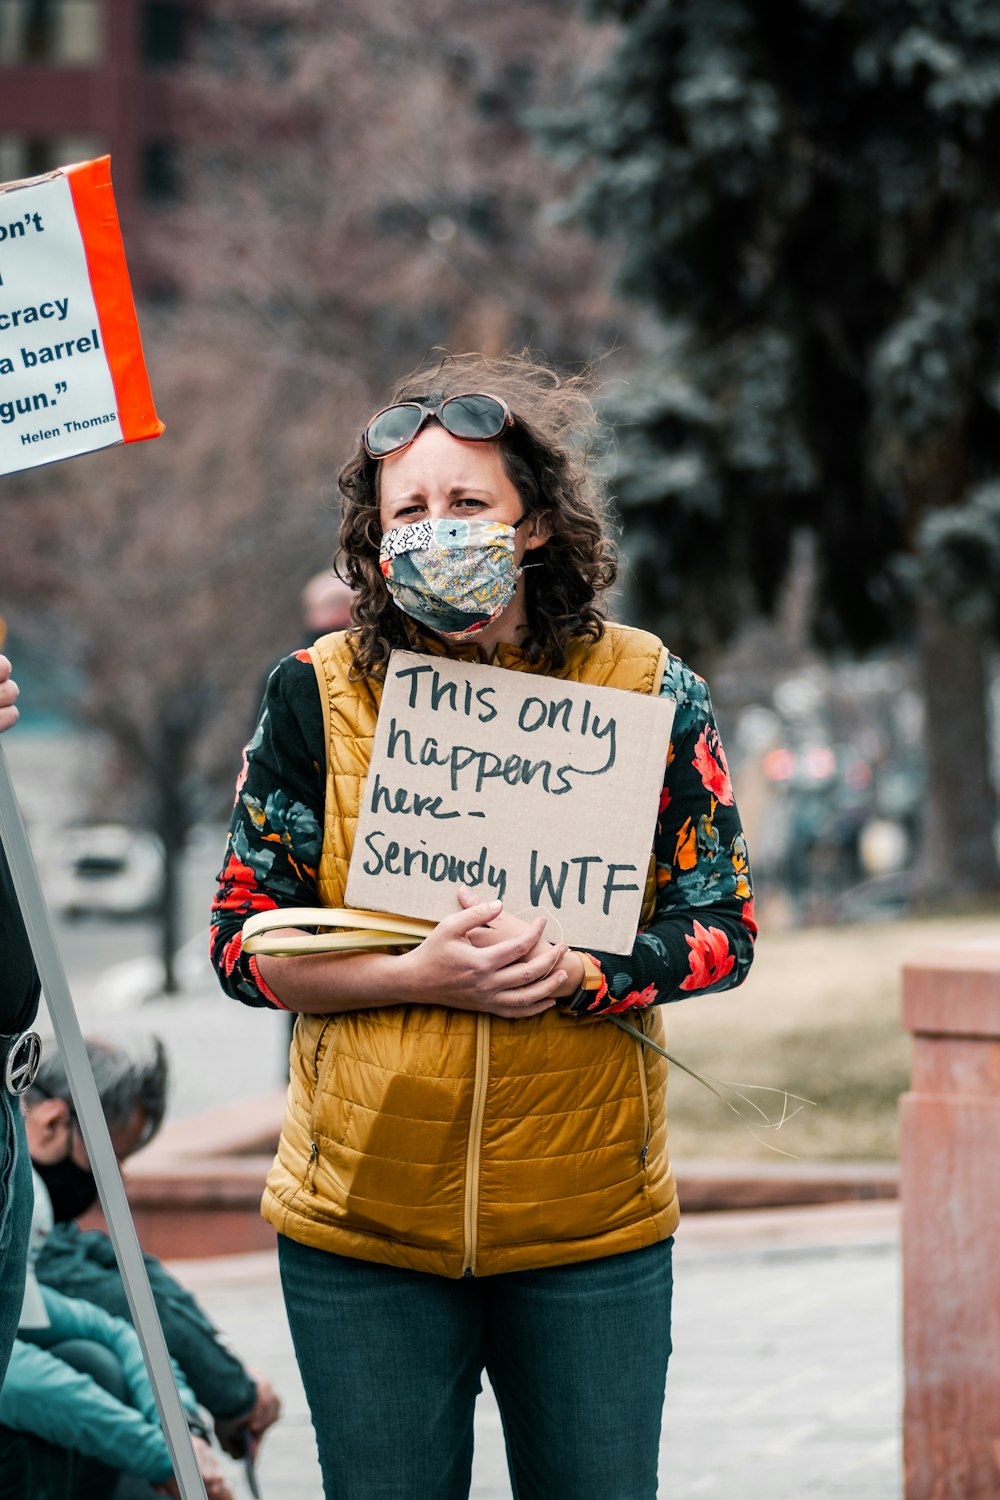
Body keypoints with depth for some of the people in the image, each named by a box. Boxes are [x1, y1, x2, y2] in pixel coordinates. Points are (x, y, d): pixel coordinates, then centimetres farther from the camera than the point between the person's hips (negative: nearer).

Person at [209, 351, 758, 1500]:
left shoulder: (646, 691, -2)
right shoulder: (317, 695, -2)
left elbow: (722, 928, 0)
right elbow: (239, 944, -2)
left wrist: (573, 972, -18)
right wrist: (421, 977, -17)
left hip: (592, 1227, 0)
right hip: (361, 1223, 0)